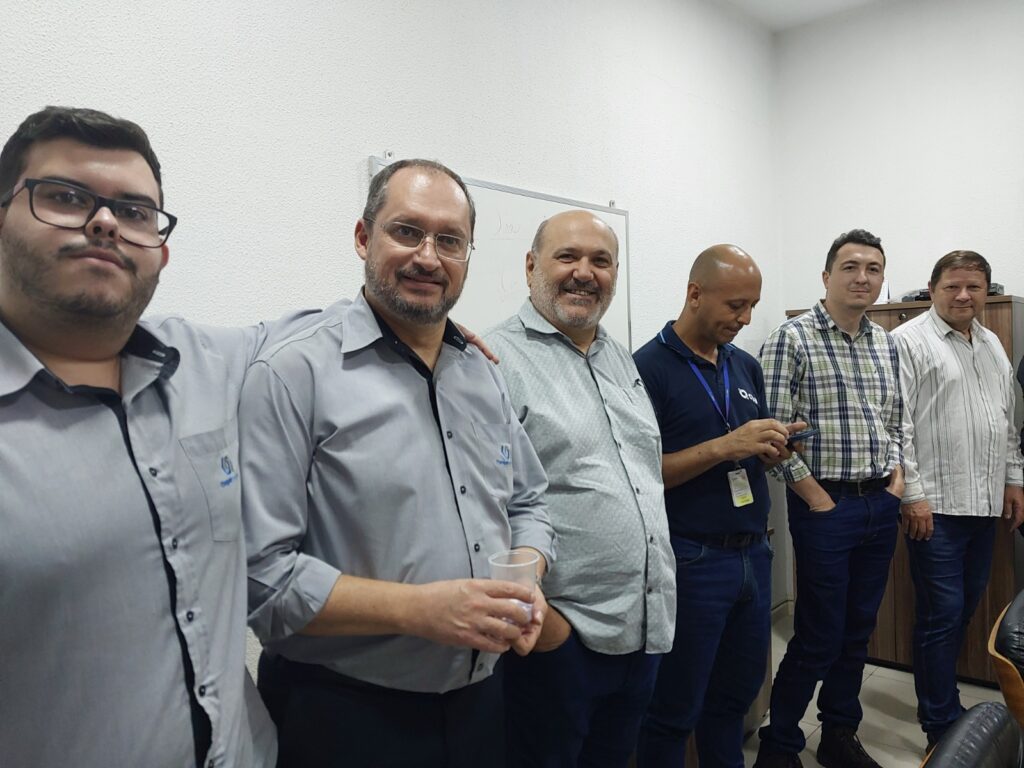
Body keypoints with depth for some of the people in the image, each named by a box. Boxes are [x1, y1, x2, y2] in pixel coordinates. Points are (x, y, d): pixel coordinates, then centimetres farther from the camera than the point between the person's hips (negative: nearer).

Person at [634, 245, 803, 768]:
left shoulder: (746, 367, 11)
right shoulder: (648, 367, -12)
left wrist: (772, 448, -3)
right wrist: (725, 446, -22)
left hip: (754, 554, 7)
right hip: (691, 561, -7)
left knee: (736, 696, 20)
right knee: (674, 711, 8)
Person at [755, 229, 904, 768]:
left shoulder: (886, 344, 11)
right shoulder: (792, 339, -11)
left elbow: (895, 421, 19)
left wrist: (896, 478, 5)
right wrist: (820, 501, -14)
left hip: (881, 506, 7)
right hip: (826, 506, -6)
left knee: (858, 633, 16)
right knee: (818, 638, 0)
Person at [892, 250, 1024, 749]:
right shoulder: (909, 341, -8)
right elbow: (896, 423, -14)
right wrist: (912, 494, -17)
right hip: (936, 505, -8)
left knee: (966, 605, 15)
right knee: (942, 613, -2)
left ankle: (938, 695, 32)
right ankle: (942, 729, 11)